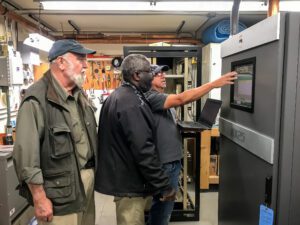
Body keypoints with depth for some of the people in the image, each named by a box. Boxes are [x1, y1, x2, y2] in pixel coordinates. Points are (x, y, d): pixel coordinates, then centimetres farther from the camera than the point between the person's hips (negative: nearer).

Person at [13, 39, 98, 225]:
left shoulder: (80, 95, 10)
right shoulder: (37, 99, -18)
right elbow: (26, 153, -20)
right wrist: (39, 198, -17)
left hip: (87, 180, 8)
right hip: (60, 190, -8)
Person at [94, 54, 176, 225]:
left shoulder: (117, 96, 10)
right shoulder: (132, 103, -23)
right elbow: (144, 150, -28)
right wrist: (164, 186, -21)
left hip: (120, 176, 10)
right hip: (129, 180, -10)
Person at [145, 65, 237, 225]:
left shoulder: (162, 98, 15)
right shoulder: (151, 97, -18)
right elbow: (182, 99, -30)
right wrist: (214, 84, -31)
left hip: (172, 159, 10)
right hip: (164, 162, -10)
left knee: (164, 204, 23)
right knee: (163, 205, 6)